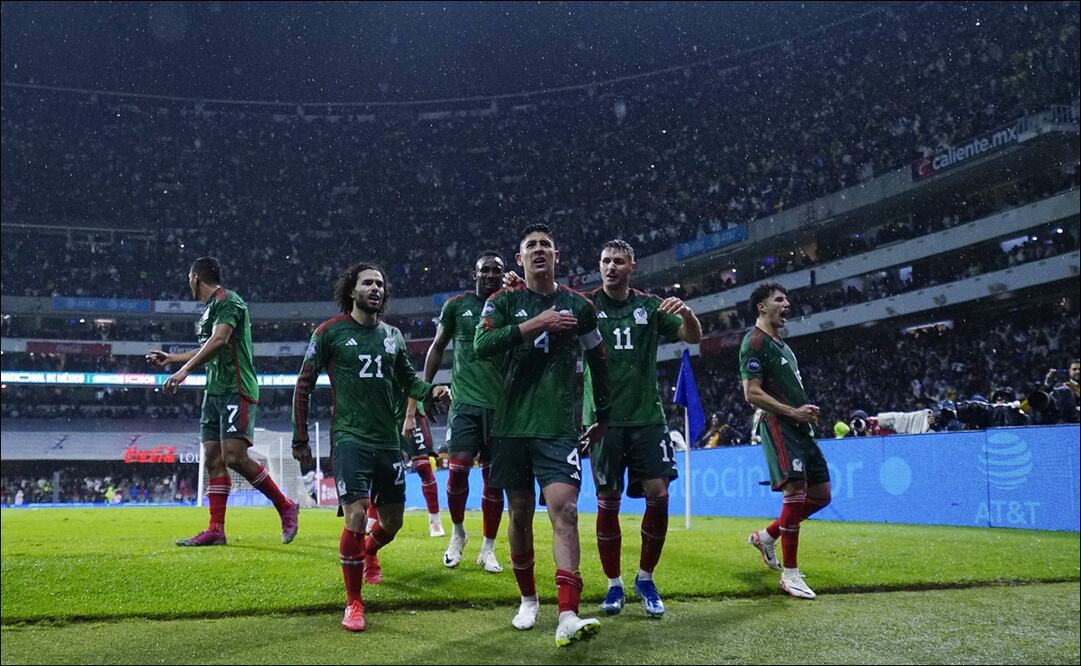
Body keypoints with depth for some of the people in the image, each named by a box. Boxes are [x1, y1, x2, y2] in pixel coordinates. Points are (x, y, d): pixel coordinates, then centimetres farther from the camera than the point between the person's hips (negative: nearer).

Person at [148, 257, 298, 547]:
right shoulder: (210, 308, 22)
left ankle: (285, 507, -2)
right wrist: (170, 358, 42)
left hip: (236, 390, -10)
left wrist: (185, 371, -28)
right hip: (215, 391, 10)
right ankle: (216, 530, 6)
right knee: (213, 460, 4)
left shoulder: (227, 301, -8)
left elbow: (219, 341, -24)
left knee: (234, 457, -17)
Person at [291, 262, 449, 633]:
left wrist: (430, 390, -4)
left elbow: (408, 380, 19)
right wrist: (300, 440, 0)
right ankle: (353, 603, 0)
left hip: (388, 441, 5)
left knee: (392, 521, 12)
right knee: (356, 515, -17)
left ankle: (367, 554, 48)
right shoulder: (330, 332, -2)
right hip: (350, 438, -5)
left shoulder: (392, 335, 11)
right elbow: (304, 385, 1)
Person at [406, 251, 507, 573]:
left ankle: (488, 549, 17)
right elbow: (438, 347, 14)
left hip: (500, 404, 1)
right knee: (458, 468, -11)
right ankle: (457, 533, 15)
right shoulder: (456, 305, 5)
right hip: (465, 401, -1)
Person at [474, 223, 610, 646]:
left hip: (558, 427, -1)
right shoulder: (505, 302, 5)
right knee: (520, 513, 9)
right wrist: (535, 324, -19)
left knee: (564, 510, -15)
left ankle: (568, 616, -19)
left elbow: (598, 363, 18)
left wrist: (604, 417, 20)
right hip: (512, 424, 1)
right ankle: (528, 600, 27)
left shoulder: (578, 306, 8)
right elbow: (482, 345, -13)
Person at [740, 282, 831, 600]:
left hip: (799, 427, 10)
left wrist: (806, 410, 11)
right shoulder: (755, 342, -6)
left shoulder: (780, 343, 23)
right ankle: (790, 574, -9)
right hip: (778, 426, -10)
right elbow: (752, 393, -14)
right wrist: (792, 412, -17)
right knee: (796, 493, -18)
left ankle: (766, 536, 24)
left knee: (821, 495, 10)